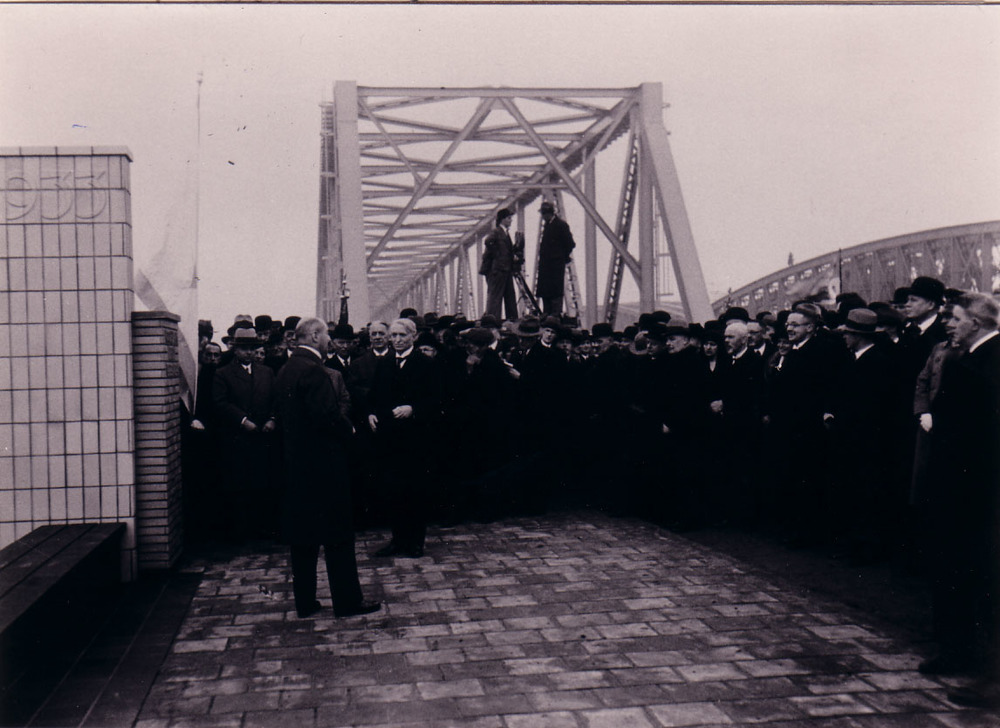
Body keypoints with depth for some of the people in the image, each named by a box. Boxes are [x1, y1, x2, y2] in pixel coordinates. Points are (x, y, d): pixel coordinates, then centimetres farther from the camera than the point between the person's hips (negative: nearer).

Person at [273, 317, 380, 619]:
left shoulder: (285, 370, 10)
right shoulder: (314, 371, -17)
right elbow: (328, 416, -24)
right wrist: (348, 428, -5)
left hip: (295, 461, 9)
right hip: (322, 460, -9)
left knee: (303, 535, 12)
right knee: (338, 534, 0)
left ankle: (305, 602, 18)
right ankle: (347, 600, 6)